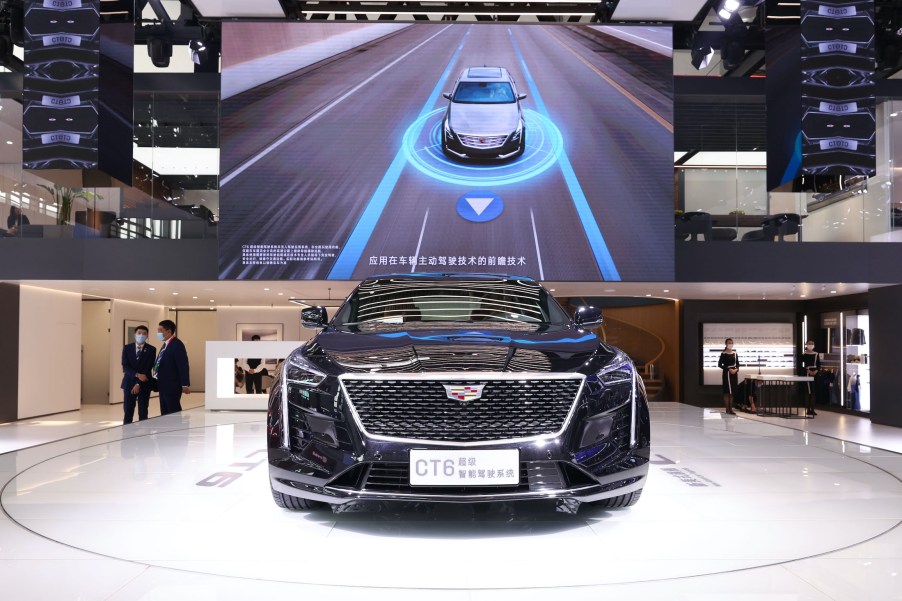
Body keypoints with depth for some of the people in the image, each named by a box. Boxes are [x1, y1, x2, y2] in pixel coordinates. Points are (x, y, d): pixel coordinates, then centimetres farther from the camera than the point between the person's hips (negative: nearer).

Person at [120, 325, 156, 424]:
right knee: (128, 411, 2)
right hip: (129, 383, 1)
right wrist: (137, 375, -20)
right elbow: (125, 367, -4)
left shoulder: (151, 349, -2)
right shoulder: (127, 348, 4)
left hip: (144, 384, -1)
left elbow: (148, 368, -8)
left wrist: (139, 384, -14)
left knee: (143, 412, 1)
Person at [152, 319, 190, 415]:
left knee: (174, 414, -4)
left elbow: (183, 365, -18)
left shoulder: (177, 344, -14)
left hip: (172, 387, -9)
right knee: (164, 414, 12)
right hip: (163, 386, 9)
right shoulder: (165, 344, 15)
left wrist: (185, 385, -21)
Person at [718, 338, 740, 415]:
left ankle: (731, 409, 14)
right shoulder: (724, 354, -7)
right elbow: (719, 365, -8)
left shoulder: (735, 353, 8)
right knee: (727, 392, -3)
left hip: (734, 373, 5)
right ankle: (727, 409, 2)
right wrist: (728, 369, -16)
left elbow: (737, 364, 13)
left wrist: (736, 369, -8)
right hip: (727, 373, -5)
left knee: (732, 392, 9)